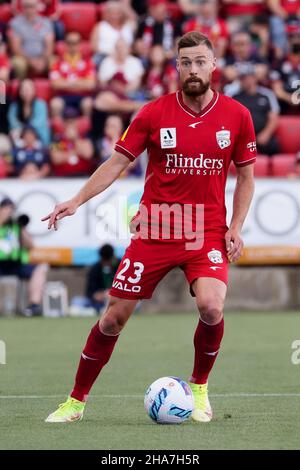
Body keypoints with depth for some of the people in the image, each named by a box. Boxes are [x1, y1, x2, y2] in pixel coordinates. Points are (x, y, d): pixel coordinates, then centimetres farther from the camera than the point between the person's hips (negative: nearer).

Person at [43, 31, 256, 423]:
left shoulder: (236, 115, -1)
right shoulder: (154, 113, -4)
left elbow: (246, 175, 9)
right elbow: (117, 162, 0)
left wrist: (235, 227, -1)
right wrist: (78, 200, -11)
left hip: (207, 232, 0)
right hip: (154, 230, 0)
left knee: (211, 306, -25)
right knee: (114, 317, 1)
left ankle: (199, 389, 1)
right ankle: (76, 401, 17)